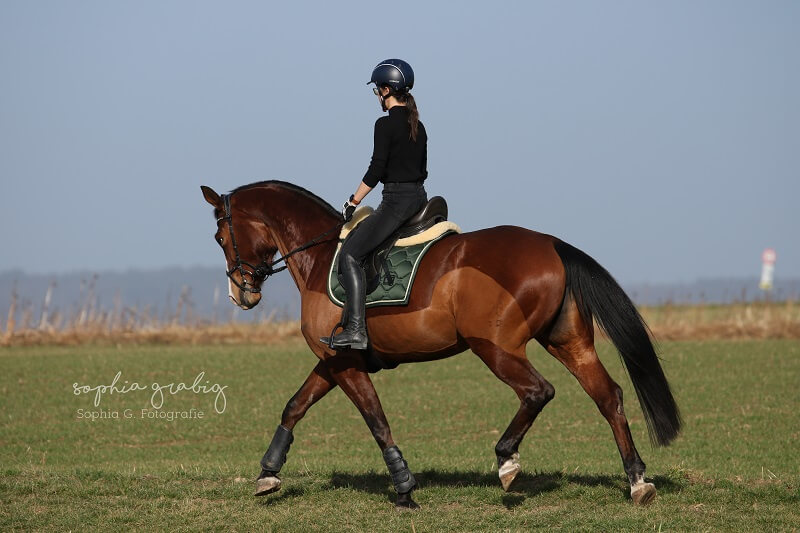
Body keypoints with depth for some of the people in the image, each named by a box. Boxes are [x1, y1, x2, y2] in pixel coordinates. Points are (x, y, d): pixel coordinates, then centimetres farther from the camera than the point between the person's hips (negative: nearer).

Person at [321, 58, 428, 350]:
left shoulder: (386, 124, -13)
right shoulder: (418, 127, 13)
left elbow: (376, 169, -15)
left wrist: (353, 202, -6)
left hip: (396, 201, -9)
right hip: (419, 198, 9)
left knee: (351, 254, -10)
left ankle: (356, 330, -20)